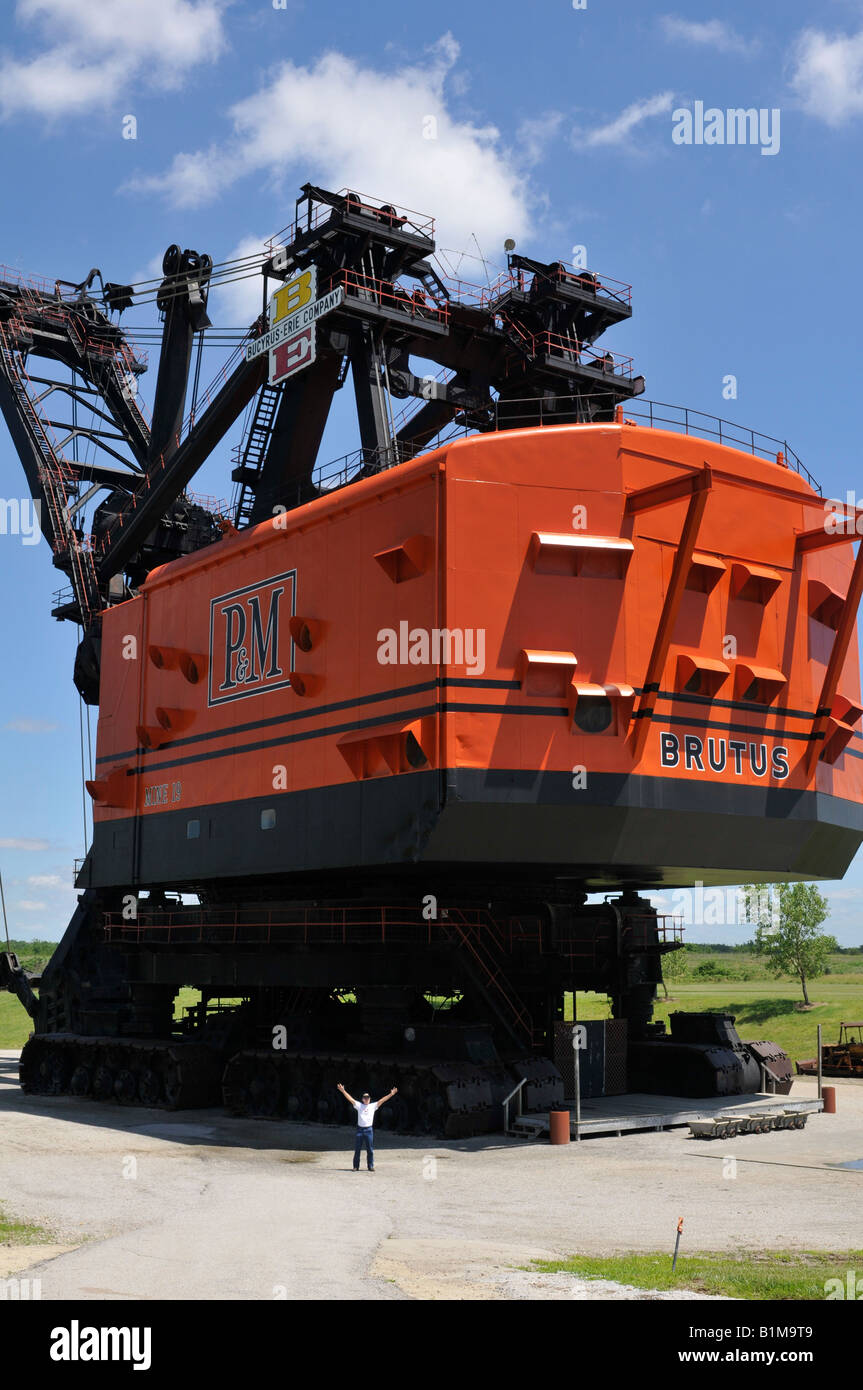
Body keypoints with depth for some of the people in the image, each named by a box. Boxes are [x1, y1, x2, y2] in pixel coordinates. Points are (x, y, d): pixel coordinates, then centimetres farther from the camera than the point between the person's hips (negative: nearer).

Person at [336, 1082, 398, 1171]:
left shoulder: (373, 1106, 9)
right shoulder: (358, 1105, 7)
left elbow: (382, 1100, 3)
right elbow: (350, 1098, 0)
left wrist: (391, 1094, -5)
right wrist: (343, 1091, -9)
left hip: (369, 1129, 0)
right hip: (360, 1129, 0)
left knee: (370, 1149, 2)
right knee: (357, 1149, 2)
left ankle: (370, 1166, 10)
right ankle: (356, 1166, 9)